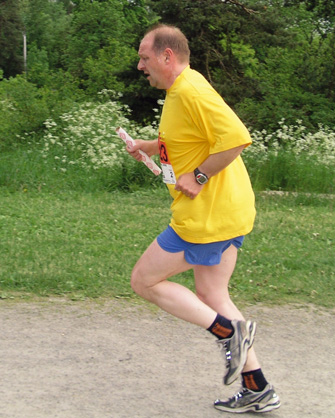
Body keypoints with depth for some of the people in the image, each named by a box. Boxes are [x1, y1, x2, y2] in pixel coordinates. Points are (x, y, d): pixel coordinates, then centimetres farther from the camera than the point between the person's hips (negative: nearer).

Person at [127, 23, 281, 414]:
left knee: (143, 280, 2)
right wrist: (152, 146, 21)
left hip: (207, 217, -11)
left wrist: (198, 177, -20)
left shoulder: (190, 91, -18)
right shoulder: (180, 91, 15)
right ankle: (258, 391, 19)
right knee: (211, 297, 16)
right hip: (227, 213, 11)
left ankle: (229, 330, -2)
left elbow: (236, 138, -28)